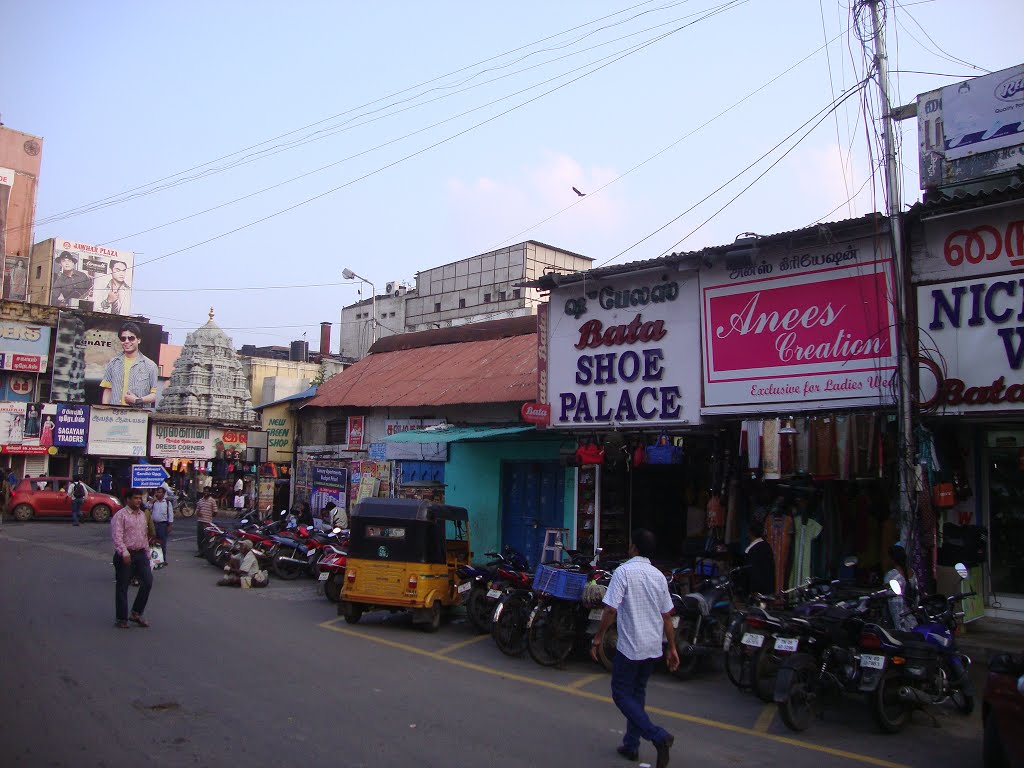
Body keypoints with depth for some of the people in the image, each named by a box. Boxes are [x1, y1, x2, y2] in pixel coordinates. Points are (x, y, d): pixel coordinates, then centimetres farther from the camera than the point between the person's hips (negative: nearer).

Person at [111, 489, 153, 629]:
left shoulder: (142, 514, 14)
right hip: (125, 556, -6)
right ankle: (121, 618, 15)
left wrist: (147, 553, 18)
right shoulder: (120, 515, -8)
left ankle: (136, 613, 13)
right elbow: (117, 536, -16)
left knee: (148, 582, -2)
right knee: (122, 587, 4)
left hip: (141, 554, 6)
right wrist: (124, 553, -24)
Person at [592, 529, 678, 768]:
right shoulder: (658, 575, 5)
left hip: (630, 647, -7)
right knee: (637, 692, 18)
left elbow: (611, 610, -18)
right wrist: (672, 648, 15)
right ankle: (631, 745, 24)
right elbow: (667, 616, 9)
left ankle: (658, 736, -10)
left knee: (621, 694, 4)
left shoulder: (624, 571, -13)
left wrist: (598, 637, -7)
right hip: (654, 647, 7)